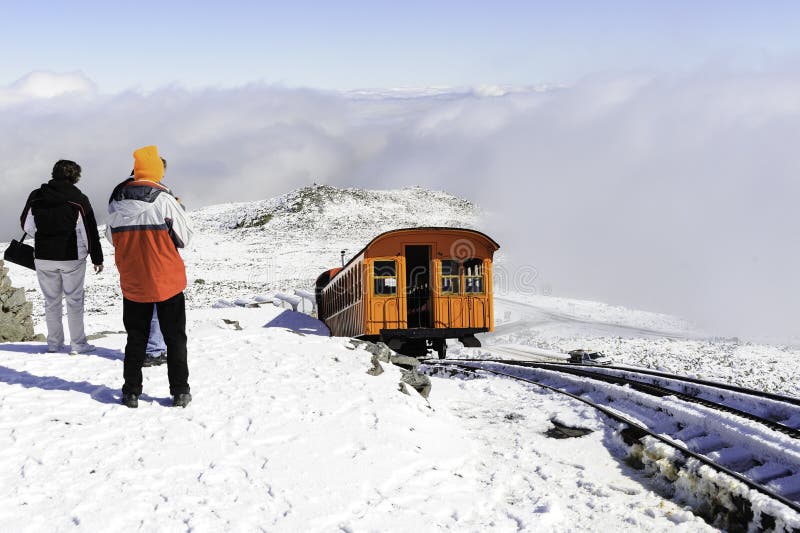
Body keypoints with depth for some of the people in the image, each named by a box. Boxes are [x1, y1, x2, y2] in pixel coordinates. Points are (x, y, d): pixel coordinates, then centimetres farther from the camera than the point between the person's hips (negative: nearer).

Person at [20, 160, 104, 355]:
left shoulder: (35, 197, -2)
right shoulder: (79, 199, -10)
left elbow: (26, 225, 8)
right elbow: (90, 231, -8)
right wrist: (97, 258, -1)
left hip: (43, 258, 3)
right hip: (72, 258, -3)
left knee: (51, 301, 13)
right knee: (75, 300, 6)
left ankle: (54, 343, 17)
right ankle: (77, 344, 8)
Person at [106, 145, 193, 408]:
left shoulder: (117, 200, -1)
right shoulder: (164, 199, -15)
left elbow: (111, 237, 11)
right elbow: (185, 237, -6)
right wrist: (179, 210, 9)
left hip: (132, 283, 3)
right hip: (167, 281, -3)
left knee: (136, 337, 15)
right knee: (175, 337, 9)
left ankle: (131, 391, 16)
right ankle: (179, 391, 10)